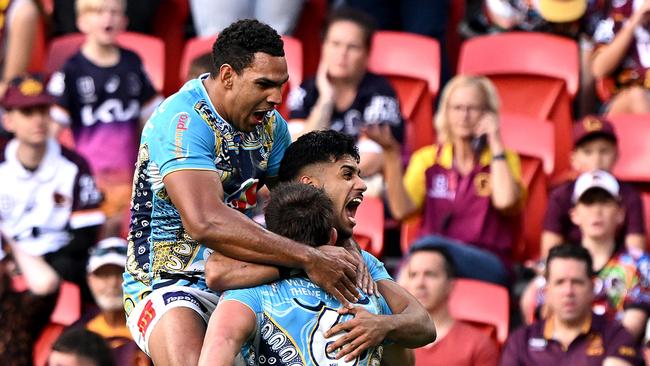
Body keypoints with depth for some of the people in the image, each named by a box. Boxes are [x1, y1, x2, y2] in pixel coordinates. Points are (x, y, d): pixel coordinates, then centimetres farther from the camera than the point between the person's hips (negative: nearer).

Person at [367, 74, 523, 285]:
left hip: (489, 266, -2)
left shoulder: (504, 159, 11)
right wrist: (391, 154, -11)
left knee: (431, 245, -35)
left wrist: (495, 143, -2)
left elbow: (505, 201, -12)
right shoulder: (427, 159, 15)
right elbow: (402, 210, -1)